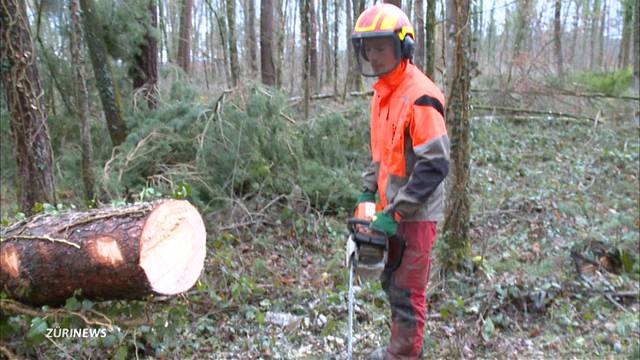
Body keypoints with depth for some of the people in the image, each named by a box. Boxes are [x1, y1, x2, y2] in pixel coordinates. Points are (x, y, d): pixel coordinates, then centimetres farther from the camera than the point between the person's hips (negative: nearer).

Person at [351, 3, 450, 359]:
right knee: (391, 280, 20)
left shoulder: (419, 96, -20)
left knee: (407, 289, 2)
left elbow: (434, 166, -23)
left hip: (416, 212, -9)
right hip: (392, 206, 9)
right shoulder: (382, 92, 8)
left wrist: (396, 212, -22)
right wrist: (369, 191, 12)